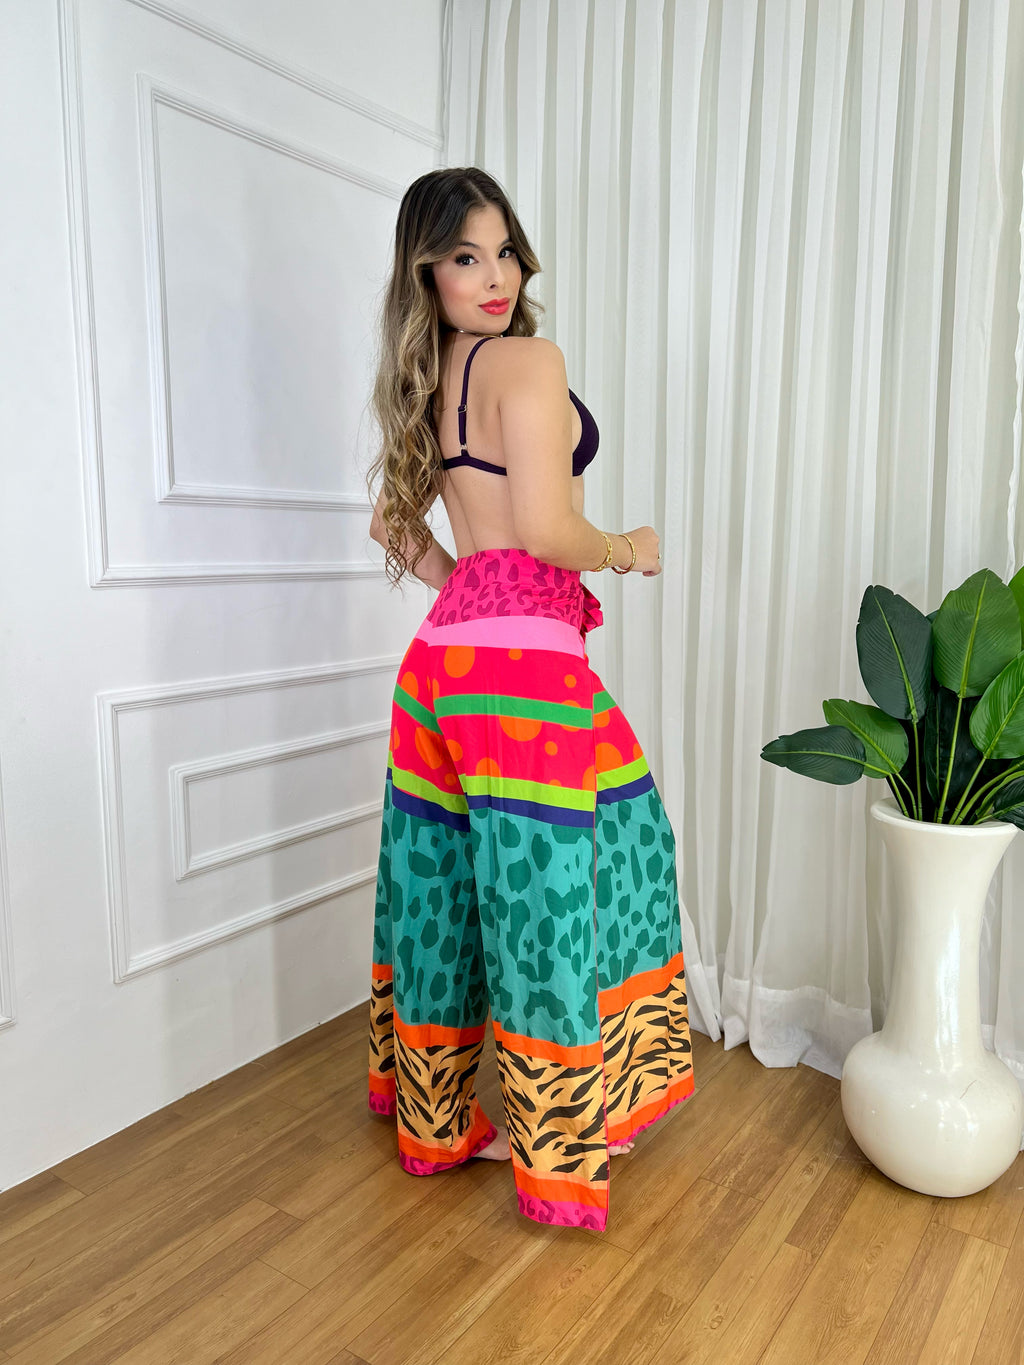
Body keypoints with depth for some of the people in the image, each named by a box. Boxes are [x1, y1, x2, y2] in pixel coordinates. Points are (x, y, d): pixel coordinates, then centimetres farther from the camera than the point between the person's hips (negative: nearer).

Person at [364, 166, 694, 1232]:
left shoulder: (427, 380, 17)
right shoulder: (530, 360, -9)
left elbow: (394, 522, 23)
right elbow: (545, 528, -19)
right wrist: (627, 550, -1)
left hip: (444, 652, 9)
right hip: (525, 661, -9)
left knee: (453, 877, 18)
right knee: (549, 878, 3)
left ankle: (435, 1112, 37)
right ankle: (547, 1138, 19)